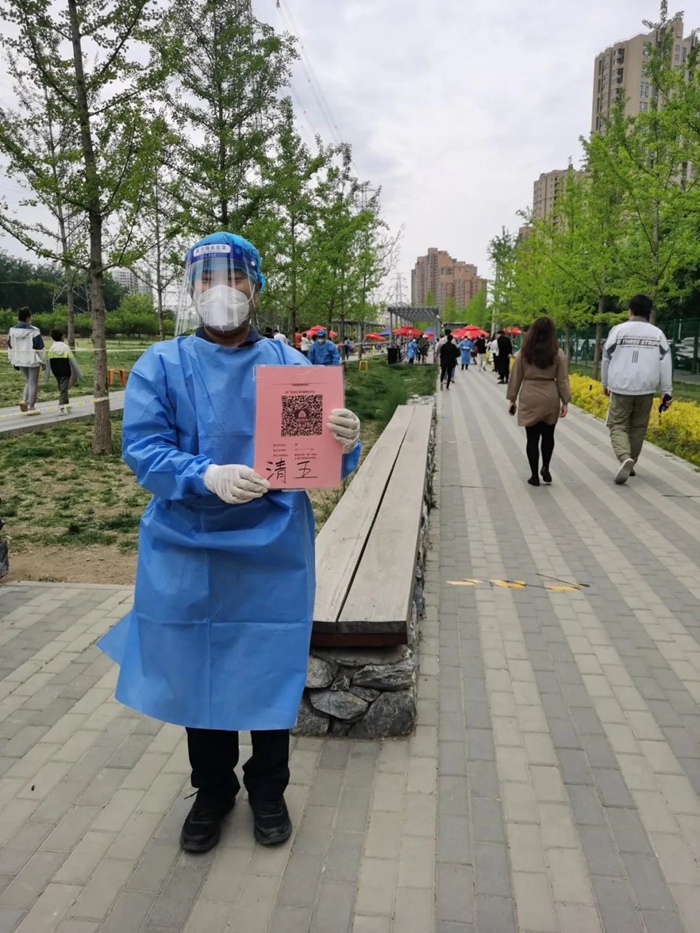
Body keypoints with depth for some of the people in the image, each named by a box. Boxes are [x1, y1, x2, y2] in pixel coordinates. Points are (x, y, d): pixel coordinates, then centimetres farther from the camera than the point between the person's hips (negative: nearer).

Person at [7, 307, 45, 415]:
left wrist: (13, 361, 18)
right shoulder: (34, 331, -15)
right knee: (33, 382, 5)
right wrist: (43, 361, 1)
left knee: (28, 380, 23)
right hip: (32, 361, -5)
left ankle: (24, 401, 4)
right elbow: (40, 348, -11)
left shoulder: (12, 330, 2)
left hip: (19, 361, 5)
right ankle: (31, 407, 6)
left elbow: (10, 347, 9)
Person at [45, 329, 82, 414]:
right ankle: (62, 407, -13)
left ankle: (66, 405, 24)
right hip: (65, 372, -3)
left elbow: (48, 364, -2)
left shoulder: (51, 349, -2)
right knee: (64, 389, -2)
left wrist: (46, 377, 3)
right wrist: (79, 374, 0)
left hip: (56, 372, 3)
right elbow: (73, 362, -7)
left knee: (61, 388, 18)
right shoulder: (66, 348, -7)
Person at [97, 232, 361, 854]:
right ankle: (213, 791, 39)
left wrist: (346, 441, -26)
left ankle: (268, 790, 36)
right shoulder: (161, 365, 0)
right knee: (197, 673, 13)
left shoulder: (289, 365, 1)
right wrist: (207, 477, -28)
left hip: (272, 552, 0)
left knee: (270, 671, 10)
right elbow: (142, 449, -10)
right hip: (189, 553, 0)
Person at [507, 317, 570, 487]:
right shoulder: (558, 354, -2)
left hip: (529, 399, 0)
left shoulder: (524, 353, -1)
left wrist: (512, 398, 11)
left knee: (532, 438, 6)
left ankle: (534, 476, 9)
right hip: (550, 398, 1)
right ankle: (545, 469, 13)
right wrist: (565, 402, 4)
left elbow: (516, 378, 2)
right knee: (548, 435, 19)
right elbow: (562, 380, -1)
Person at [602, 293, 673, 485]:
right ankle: (629, 464, 24)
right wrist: (667, 392, 7)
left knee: (617, 426, 2)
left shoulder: (618, 330, -3)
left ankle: (625, 458, -23)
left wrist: (605, 383, 18)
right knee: (638, 428, 15)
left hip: (621, 388, -2)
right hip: (645, 389, 2)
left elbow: (607, 358, 3)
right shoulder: (658, 334, 3)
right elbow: (665, 364, 2)